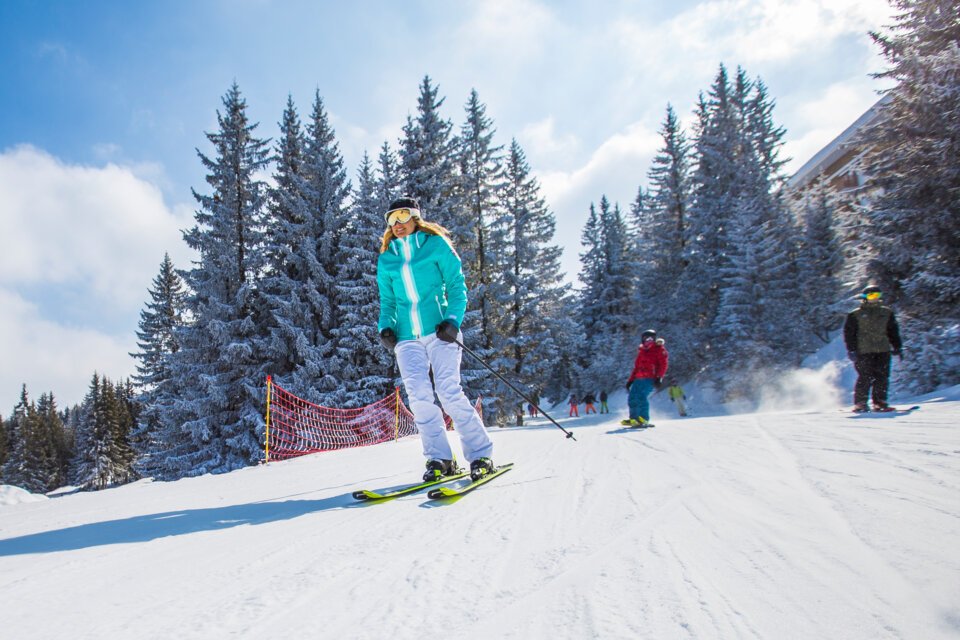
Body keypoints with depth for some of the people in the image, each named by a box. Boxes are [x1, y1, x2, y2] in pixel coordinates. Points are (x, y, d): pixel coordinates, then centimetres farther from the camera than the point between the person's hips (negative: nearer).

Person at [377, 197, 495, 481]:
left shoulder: (436, 245, 7)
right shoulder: (386, 260, 17)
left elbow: (457, 285, 5)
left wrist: (453, 320, -10)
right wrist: (385, 328, 4)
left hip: (439, 329, -3)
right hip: (407, 337, 4)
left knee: (448, 389, -15)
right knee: (418, 394, -12)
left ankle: (481, 455, -6)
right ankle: (439, 459, -2)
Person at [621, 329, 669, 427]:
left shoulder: (659, 349, 2)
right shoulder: (641, 351, 22)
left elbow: (663, 365, -7)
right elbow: (636, 367, 25)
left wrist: (659, 378, -18)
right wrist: (630, 380, 21)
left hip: (651, 379, -7)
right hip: (639, 378, 7)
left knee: (641, 396, -21)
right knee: (632, 397, 1)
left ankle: (644, 419, -16)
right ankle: (633, 418, 13)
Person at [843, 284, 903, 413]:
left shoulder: (887, 313, 16)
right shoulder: (855, 315, 3)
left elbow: (893, 331, 21)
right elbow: (849, 333, 1)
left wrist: (897, 347, 14)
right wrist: (851, 349, -7)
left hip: (883, 350, 4)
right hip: (863, 351, -4)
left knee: (882, 377, -2)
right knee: (866, 377, -9)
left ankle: (879, 403, 6)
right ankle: (859, 404, -1)